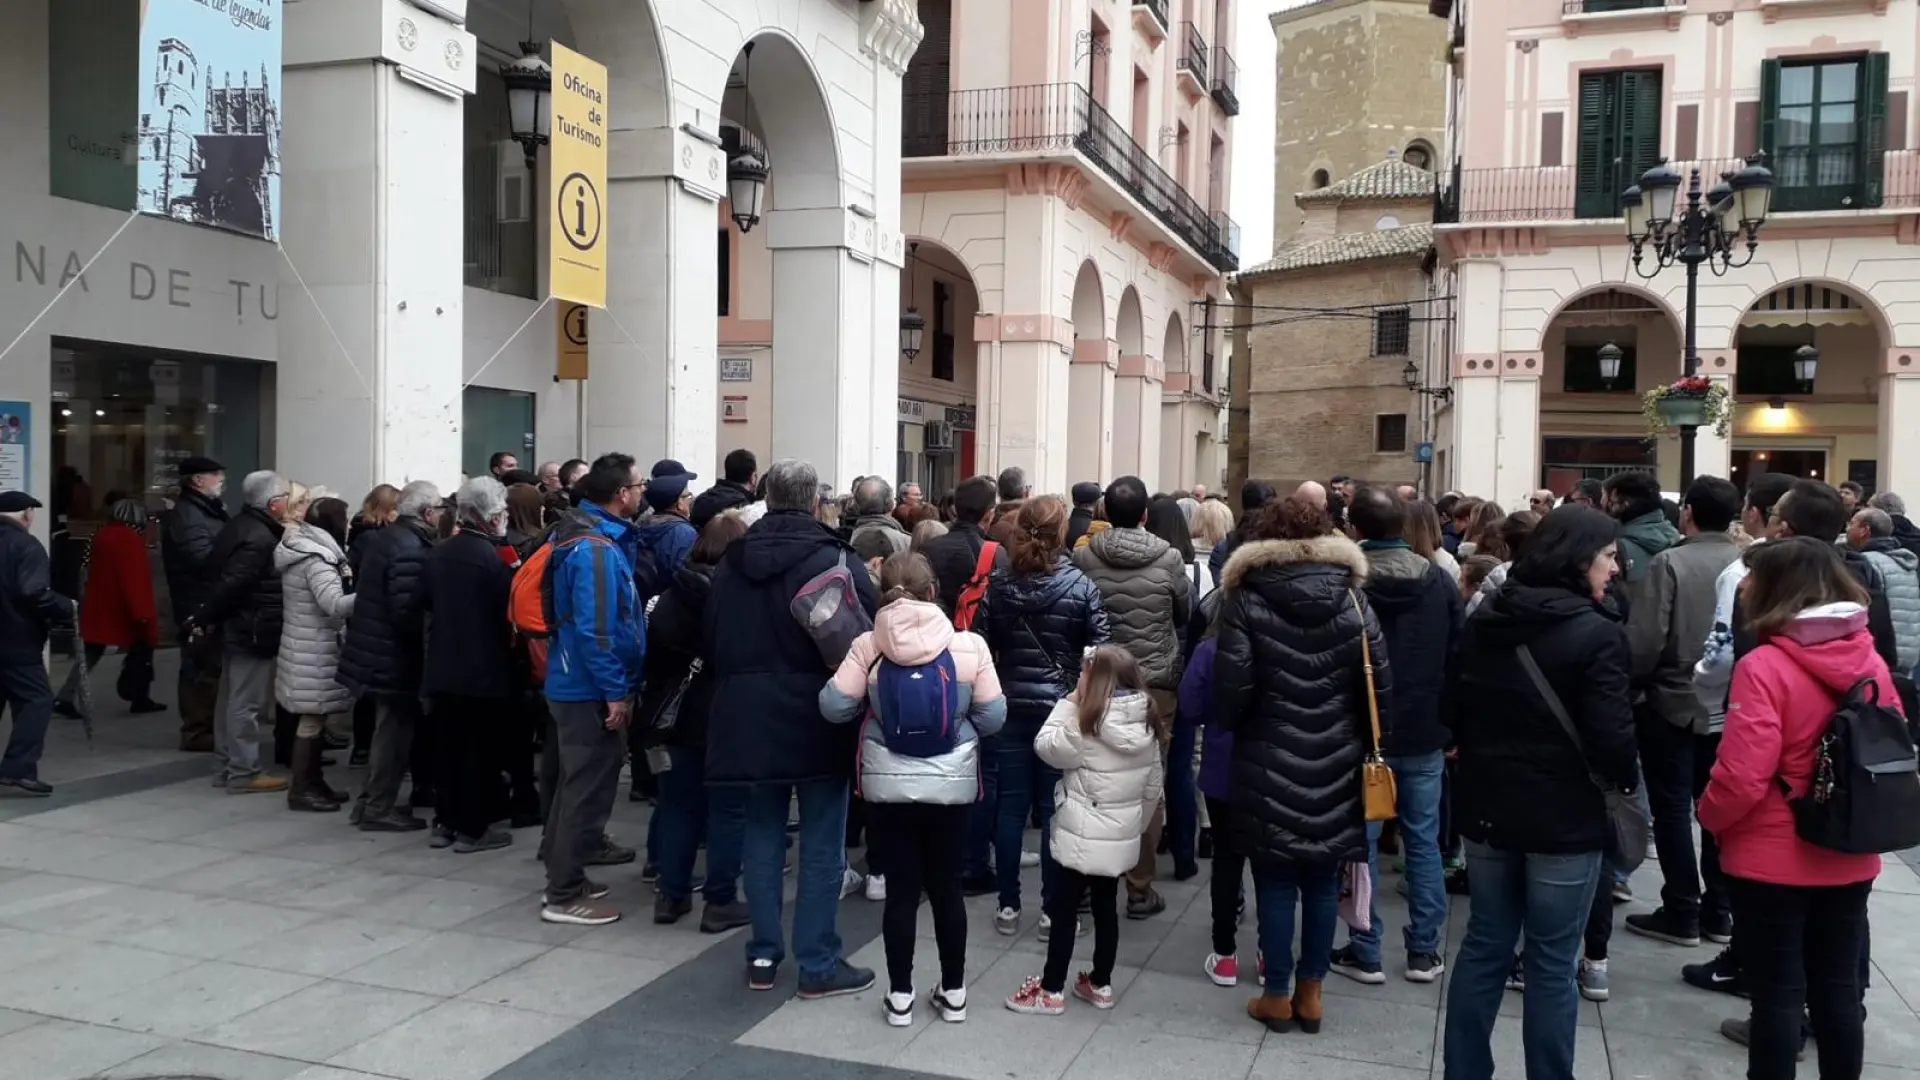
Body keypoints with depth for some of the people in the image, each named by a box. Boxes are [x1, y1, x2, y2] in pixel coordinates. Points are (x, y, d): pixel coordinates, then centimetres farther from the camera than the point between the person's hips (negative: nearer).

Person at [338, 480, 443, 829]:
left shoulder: (386, 537, 9)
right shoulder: (411, 549, -22)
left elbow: (364, 590, 18)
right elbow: (408, 611, -26)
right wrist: (424, 641, -12)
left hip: (377, 648, 10)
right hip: (395, 655, -10)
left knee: (387, 730, 20)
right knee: (393, 733, 1)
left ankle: (370, 800, 28)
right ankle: (379, 809, 10)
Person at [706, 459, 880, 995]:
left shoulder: (732, 562, 8)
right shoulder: (836, 559, -10)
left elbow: (711, 642, 13)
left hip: (750, 717, 5)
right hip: (817, 720, -5)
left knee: (762, 835, 14)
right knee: (822, 844, 3)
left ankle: (763, 955, 20)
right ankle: (818, 965, 9)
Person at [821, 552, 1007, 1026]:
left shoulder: (867, 646, -10)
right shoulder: (968, 645, -10)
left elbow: (834, 707, -9)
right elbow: (993, 717, -6)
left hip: (889, 785, 0)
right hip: (952, 785, 0)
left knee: (901, 888, 10)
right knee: (946, 887, 13)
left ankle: (900, 996, 17)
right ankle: (953, 992, 23)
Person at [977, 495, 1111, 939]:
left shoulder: (997, 583, -2)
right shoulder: (1080, 586, -9)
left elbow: (981, 644, -1)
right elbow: (1101, 650, -9)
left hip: (1011, 707, 2)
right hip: (1062, 709, -2)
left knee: (1009, 807, 9)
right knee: (1056, 811, 5)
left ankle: (1008, 906, 17)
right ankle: (1053, 912, 12)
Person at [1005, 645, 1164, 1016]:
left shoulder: (1088, 724, -19)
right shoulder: (1148, 724, 0)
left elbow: (1046, 746, -7)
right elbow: (1154, 785, 7)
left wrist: (1070, 702, -5)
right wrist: (1140, 825, 19)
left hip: (1083, 836, -6)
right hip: (1123, 835, 6)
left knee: (1064, 909, 5)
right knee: (1106, 907, 17)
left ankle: (1051, 991, 13)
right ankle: (1100, 984, 26)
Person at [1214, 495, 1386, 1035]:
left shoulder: (1246, 602, -9)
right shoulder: (1354, 601, -1)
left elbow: (1231, 689, -13)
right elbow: (1381, 688, -2)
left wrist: (1230, 726, 8)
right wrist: (1356, 739, 14)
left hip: (1268, 766, -2)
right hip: (1335, 765, 3)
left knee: (1275, 882, 7)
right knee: (1322, 882, 13)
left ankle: (1277, 994, 17)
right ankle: (1310, 993, 22)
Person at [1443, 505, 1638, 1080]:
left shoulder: (1484, 619, 3)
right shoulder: (1597, 634, -16)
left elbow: (1456, 708, 11)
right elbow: (1611, 738, -18)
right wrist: (1627, 781, 2)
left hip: (1488, 806, 6)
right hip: (1564, 816, -6)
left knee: (1485, 945, 15)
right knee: (1552, 963, 6)